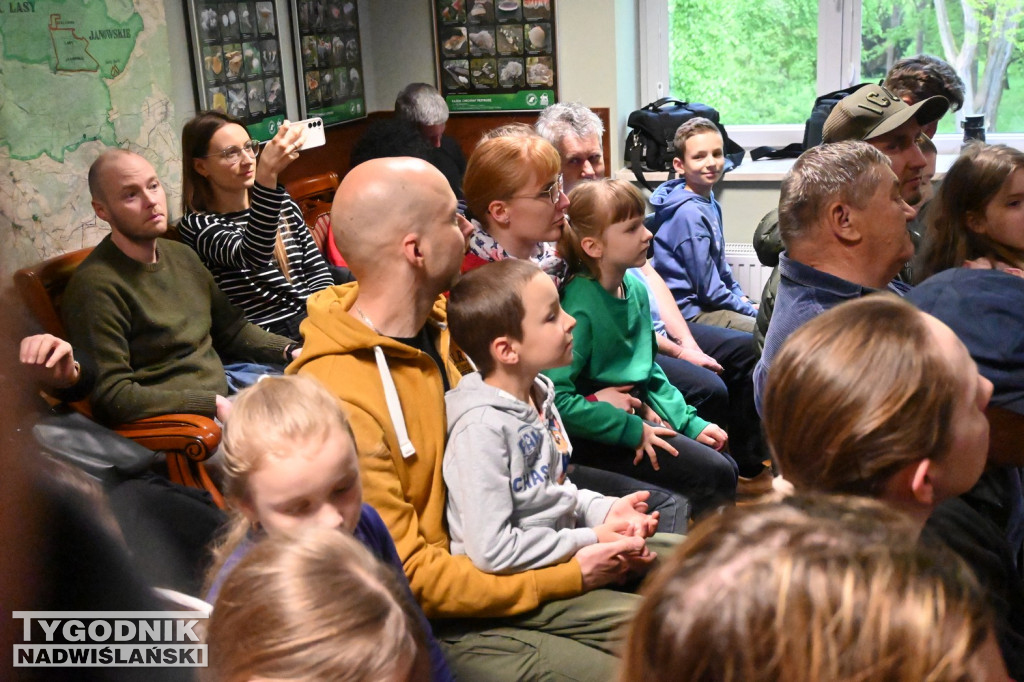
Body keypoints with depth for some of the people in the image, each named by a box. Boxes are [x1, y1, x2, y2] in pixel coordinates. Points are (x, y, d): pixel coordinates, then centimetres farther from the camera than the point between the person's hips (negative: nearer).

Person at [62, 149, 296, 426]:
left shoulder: (181, 255, 10)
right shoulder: (95, 286, -15)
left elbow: (232, 329, 20)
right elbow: (111, 396, -19)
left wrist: (291, 351, 1)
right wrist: (213, 403, -21)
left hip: (225, 397, 8)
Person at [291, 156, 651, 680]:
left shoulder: (438, 326, 0)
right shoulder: (339, 399, -27)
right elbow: (407, 577, -21)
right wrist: (568, 578, -15)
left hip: (484, 569, 8)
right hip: (426, 625, -8)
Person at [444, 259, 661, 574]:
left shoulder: (537, 394, 3)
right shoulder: (482, 427, -24)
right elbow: (491, 550, -26)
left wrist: (602, 510, 1)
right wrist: (589, 541, -19)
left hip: (561, 552, 9)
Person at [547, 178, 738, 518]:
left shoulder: (635, 287, 4)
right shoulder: (579, 307, -22)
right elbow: (557, 398, -27)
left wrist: (690, 422, 6)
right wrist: (632, 430, -22)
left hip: (638, 416, 8)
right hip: (595, 435, -8)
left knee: (727, 468, 5)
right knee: (713, 474, -13)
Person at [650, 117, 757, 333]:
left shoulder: (709, 202, 6)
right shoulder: (689, 214, -21)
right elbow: (708, 288, -18)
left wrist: (741, 297, 11)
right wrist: (750, 310, -8)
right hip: (691, 312, -10)